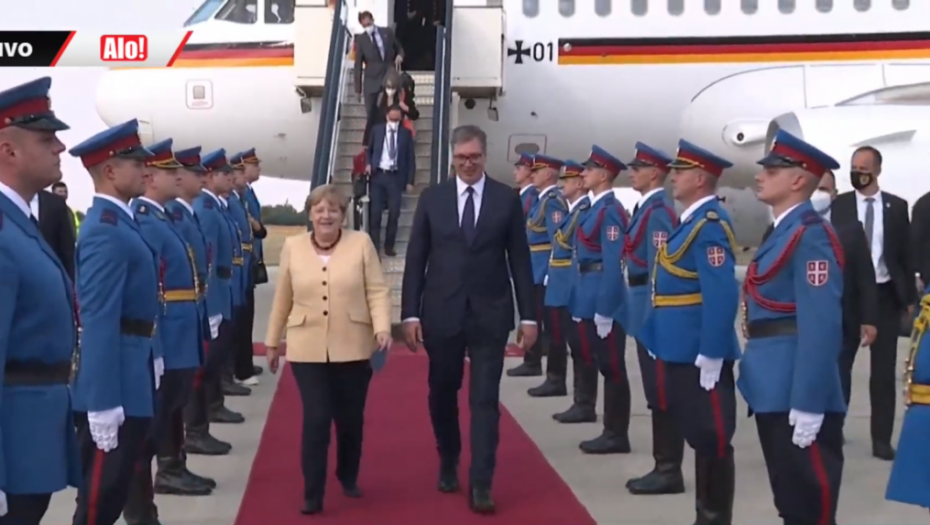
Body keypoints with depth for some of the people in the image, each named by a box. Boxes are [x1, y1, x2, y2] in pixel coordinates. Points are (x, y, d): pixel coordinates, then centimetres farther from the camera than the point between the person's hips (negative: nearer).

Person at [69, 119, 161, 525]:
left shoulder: (119, 221, 12)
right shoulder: (106, 231, -20)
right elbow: (99, 322, -25)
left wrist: (153, 357, 16)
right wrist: (103, 403, -27)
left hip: (131, 376, 10)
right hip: (115, 383, -10)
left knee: (114, 487, 19)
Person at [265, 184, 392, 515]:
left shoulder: (361, 243, 0)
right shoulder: (293, 246, 4)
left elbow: (377, 291, -3)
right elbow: (282, 299, 10)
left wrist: (383, 328, -17)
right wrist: (272, 342, 13)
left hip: (352, 348, 0)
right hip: (307, 349, 0)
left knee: (350, 418, 11)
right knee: (316, 419, -6)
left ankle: (348, 477, 35)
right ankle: (312, 494, 5)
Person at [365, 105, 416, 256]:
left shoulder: (406, 133, 4)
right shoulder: (377, 130, 7)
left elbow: (411, 158, 4)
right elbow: (369, 150, 16)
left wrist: (410, 180, -2)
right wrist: (368, 164, -4)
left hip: (395, 177, 0)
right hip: (378, 175, 0)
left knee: (394, 213, -1)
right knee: (375, 212, 0)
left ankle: (389, 246, 10)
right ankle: (374, 246, 6)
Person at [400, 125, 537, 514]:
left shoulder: (507, 199, 1)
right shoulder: (432, 198, 3)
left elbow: (519, 260, 2)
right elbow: (416, 260, 3)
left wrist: (528, 315, -1)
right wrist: (410, 313, -4)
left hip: (489, 314, -1)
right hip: (442, 313, 2)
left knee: (485, 399, -2)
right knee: (442, 393, 14)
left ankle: (481, 484, 2)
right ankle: (448, 462, 36)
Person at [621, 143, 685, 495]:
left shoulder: (659, 211, -16)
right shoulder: (646, 208, 15)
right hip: (646, 310, 10)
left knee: (662, 392, -3)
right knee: (656, 392, 13)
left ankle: (670, 471, 4)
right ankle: (664, 466, 21)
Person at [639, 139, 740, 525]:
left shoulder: (709, 225, -18)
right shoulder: (691, 221, 14)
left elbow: (722, 296, -24)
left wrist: (711, 355, -24)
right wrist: (662, 341, 21)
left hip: (701, 353, -10)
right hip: (683, 350, 10)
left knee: (713, 439, 0)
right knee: (697, 435, 17)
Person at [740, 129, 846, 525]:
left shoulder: (810, 236, -16)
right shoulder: (782, 232, 15)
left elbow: (820, 326, -23)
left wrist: (808, 405, -25)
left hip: (796, 394, -10)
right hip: (774, 389, 10)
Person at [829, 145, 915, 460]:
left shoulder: (897, 207, 2)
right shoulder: (839, 205, 0)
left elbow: (906, 253, 5)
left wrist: (909, 296, 2)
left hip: (885, 294, 1)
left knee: (883, 369, 4)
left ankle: (881, 438, 10)